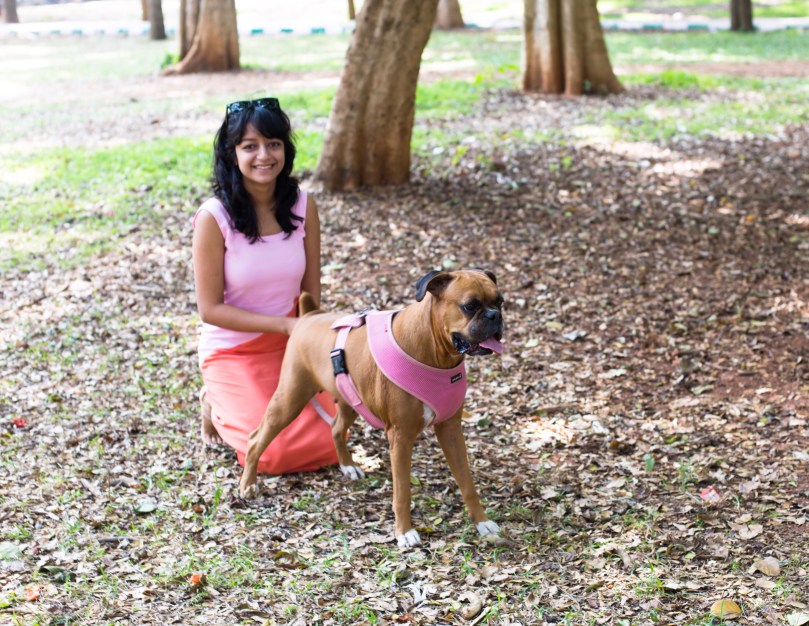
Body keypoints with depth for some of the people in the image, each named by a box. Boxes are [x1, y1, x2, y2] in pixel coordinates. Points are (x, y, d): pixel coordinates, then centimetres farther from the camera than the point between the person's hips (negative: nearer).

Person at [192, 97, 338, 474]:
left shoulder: (302, 206, -7)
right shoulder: (214, 218, -19)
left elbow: (311, 294, 1)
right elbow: (210, 309, -16)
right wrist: (284, 324, -22)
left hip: (291, 347, 4)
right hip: (234, 353, -4)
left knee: (329, 443, -9)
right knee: (275, 453, -18)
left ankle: (263, 403, 20)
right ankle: (218, 408, 13)